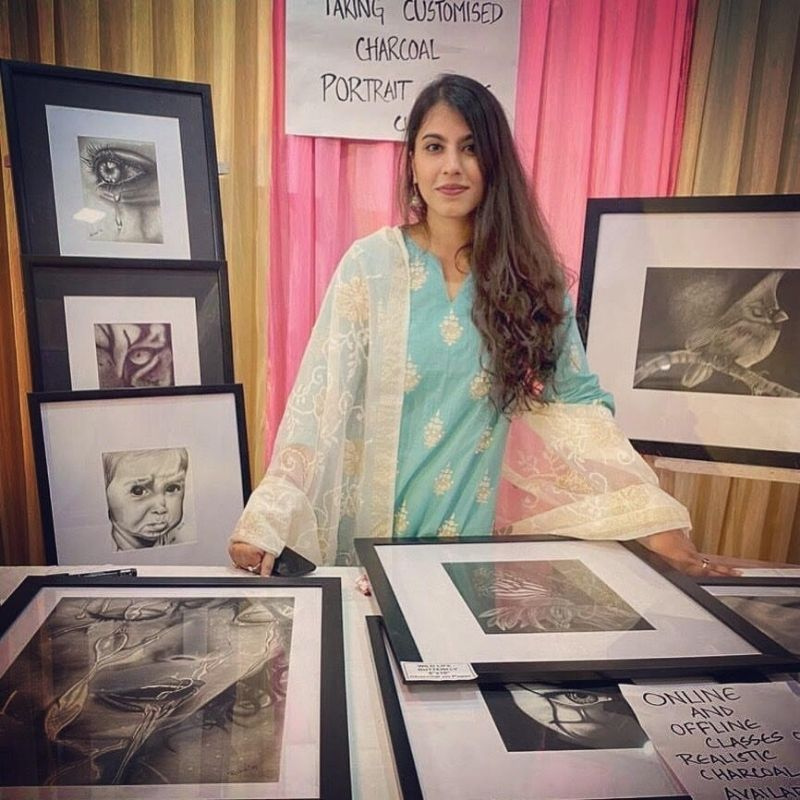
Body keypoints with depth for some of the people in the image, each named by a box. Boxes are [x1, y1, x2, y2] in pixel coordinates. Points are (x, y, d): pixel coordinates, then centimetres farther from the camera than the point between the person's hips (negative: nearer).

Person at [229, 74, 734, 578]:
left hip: (482, 526, 1)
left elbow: (576, 404, -5)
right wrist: (268, 523, -19)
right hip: (377, 530, -1)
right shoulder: (370, 264, -9)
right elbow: (321, 399, -11)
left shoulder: (531, 274, -4)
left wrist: (655, 525, -13)